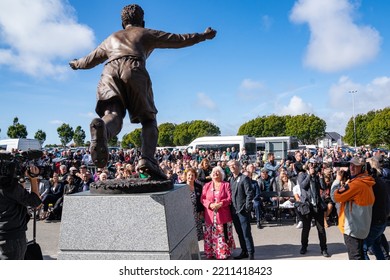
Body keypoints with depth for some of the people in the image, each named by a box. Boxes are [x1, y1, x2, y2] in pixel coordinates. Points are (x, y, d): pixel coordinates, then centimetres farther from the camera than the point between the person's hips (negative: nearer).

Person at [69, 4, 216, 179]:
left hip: (109, 72, 3)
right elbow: (179, 40, 29)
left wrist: (75, 64, 65)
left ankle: (100, 127, -48)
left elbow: (89, 61, 44)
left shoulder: (111, 38, 38)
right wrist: (204, 35, 41)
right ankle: (148, 159, -19)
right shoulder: (147, 33, 30)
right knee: (148, 119, 5)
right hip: (134, 69, -2)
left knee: (113, 116, -11)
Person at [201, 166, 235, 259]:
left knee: (223, 234, -1)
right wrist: (210, 204, -13)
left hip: (223, 215, -2)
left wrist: (220, 204, -18)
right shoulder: (206, 185, 12)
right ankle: (210, 253, 16)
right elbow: (202, 199, 5)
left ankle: (224, 252, 12)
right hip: (210, 215, 2)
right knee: (210, 235, 5)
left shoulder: (226, 185, 5)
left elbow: (229, 198, -3)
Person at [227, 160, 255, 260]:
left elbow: (249, 194, -13)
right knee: (239, 233, 13)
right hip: (234, 210, 7)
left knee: (246, 233, -2)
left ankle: (251, 253, 7)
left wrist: (247, 207, -16)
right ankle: (244, 251, 24)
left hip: (243, 210, -7)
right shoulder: (231, 179, 12)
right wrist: (230, 208, 9)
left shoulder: (244, 178, -8)